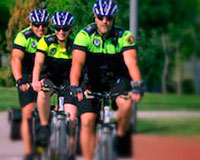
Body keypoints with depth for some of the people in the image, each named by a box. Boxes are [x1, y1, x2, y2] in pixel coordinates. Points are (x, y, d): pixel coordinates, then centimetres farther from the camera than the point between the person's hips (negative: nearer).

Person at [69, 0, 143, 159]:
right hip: (94, 82, 1)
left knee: (126, 104, -31)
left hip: (117, 80, -1)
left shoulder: (124, 36, -17)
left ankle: (120, 137, -4)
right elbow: (77, 63, -26)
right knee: (87, 121, -13)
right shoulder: (84, 35, -17)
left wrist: (137, 85, -46)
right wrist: (74, 86, -43)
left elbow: (131, 62, -29)